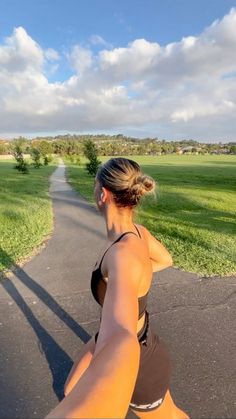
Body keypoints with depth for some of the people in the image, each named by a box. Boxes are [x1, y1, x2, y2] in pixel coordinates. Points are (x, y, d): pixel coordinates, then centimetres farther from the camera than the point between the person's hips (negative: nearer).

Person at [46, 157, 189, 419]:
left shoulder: (124, 253, -42)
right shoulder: (137, 230, -16)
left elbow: (121, 350, -60)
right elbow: (165, 260, 5)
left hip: (138, 361, -6)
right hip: (121, 338, 6)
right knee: (71, 392, 26)